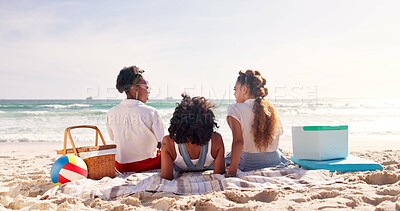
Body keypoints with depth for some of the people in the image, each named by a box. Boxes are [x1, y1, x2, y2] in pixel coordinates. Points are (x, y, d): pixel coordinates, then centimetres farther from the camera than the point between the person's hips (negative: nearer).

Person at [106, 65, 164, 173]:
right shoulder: (151, 112, -19)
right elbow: (161, 143, -10)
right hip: (149, 166, -4)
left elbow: (114, 139, 6)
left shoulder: (111, 113, -8)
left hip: (122, 167, 4)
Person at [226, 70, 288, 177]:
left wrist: (232, 171, -22)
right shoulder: (271, 108, 3)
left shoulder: (235, 109, -12)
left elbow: (238, 141, -21)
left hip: (250, 165, -6)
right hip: (275, 162, 6)